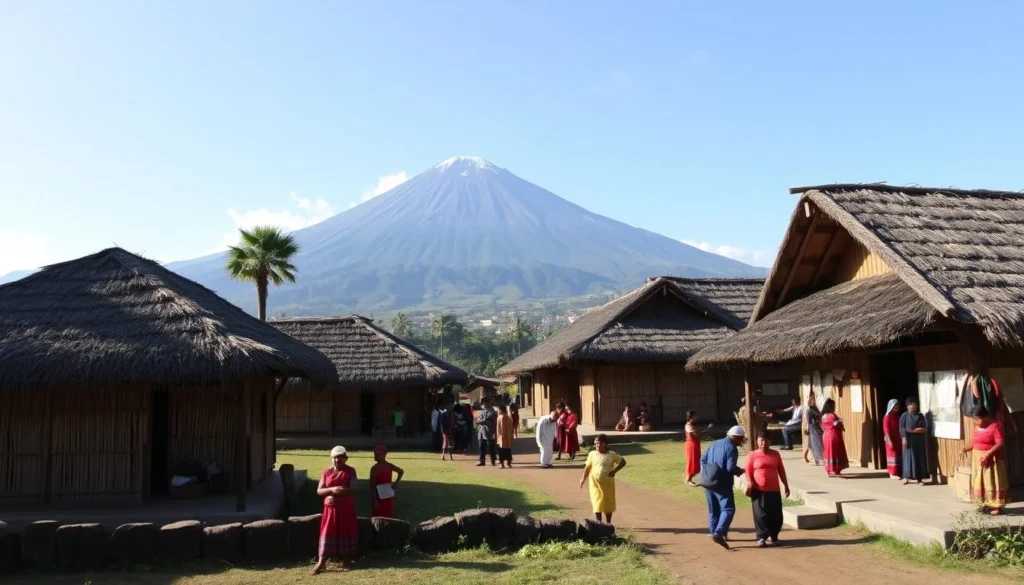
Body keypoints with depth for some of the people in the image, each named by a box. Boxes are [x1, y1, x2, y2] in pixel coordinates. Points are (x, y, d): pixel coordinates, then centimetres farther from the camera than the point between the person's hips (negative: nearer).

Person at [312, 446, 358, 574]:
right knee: (327, 532, -1)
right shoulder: (327, 472, 4)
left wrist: (336, 493, -20)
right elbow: (319, 490, -1)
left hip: (346, 508, -2)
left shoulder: (350, 471, -2)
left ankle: (346, 561, 13)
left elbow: (352, 489, -12)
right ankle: (321, 563, -1)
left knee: (346, 532, 3)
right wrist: (332, 489, -19)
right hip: (330, 507, 2)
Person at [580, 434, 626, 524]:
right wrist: (584, 478, -5)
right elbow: (588, 467, 5)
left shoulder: (612, 454, -4)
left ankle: (608, 524, 27)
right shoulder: (592, 454, 1)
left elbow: (623, 462, 4)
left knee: (608, 503, 11)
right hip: (595, 483, 0)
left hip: (608, 483, 0)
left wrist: (614, 471, -9)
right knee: (597, 503, -9)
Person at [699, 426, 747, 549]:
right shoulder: (731, 448, -11)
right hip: (721, 483, -8)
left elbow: (703, 459, 13)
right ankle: (719, 533, -23)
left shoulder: (715, 443, 13)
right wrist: (740, 471, -3)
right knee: (728, 509, -8)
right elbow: (730, 467, -20)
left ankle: (715, 532, 23)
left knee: (713, 510, 17)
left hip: (708, 481, 8)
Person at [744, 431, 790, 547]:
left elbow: (781, 470, 14)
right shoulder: (752, 455, 0)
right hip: (758, 490, -3)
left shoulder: (775, 454, 9)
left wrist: (786, 486, 14)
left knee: (776, 514, 6)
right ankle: (761, 537, 4)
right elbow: (748, 471, -2)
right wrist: (749, 483, -17)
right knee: (760, 514, -5)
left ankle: (774, 536, 25)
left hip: (774, 490, 3)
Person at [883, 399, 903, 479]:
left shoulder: (898, 416, 9)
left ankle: (898, 472, 15)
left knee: (899, 455, 8)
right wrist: (890, 441, -20)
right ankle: (892, 473, 3)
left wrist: (902, 438, 7)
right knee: (893, 455, -2)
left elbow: (900, 428, 13)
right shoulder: (888, 417, -12)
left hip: (898, 439, 7)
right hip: (891, 440, -7)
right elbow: (886, 430, -15)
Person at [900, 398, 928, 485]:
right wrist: (904, 438, -16)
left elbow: (924, 428, 0)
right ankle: (906, 477, 2)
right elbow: (902, 428, -4)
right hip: (909, 440, -2)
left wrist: (914, 430, -12)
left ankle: (919, 478, 6)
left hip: (919, 440, 2)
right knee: (908, 457, -2)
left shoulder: (920, 416, 7)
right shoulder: (904, 416, 3)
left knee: (920, 458, 1)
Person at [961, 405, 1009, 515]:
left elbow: (1000, 443, -22)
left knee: (993, 483, -3)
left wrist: (988, 453, -28)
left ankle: (997, 506, 5)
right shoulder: (977, 427, 9)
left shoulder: (995, 426, -15)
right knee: (980, 483, 11)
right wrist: (966, 449, -1)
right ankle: (987, 504, 20)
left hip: (991, 460, -8)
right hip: (978, 459, 8)